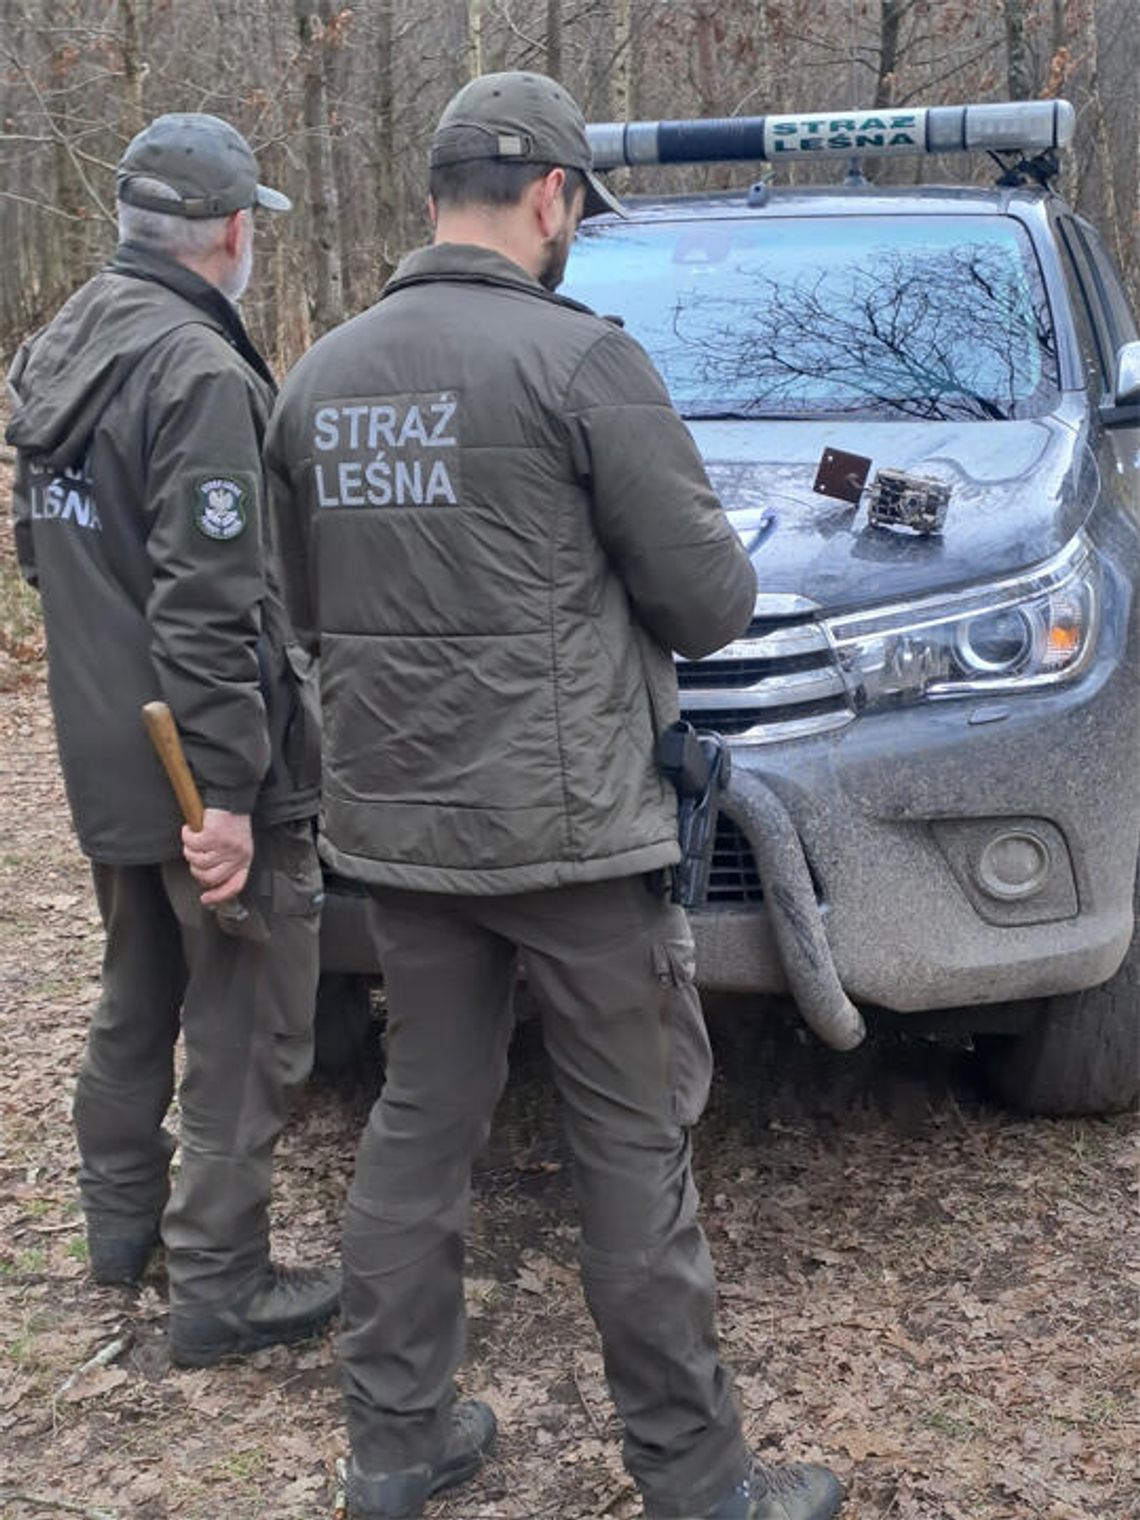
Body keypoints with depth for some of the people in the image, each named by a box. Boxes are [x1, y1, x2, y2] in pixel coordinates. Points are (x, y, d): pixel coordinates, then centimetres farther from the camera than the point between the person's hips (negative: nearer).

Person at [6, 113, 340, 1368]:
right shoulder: (200, 374, -20)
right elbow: (207, 607, -25)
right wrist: (228, 790, -24)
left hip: (102, 750, 9)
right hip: (202, 765, -9)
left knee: (138, 996, 24)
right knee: (246, 1032, 3)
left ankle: (120, 1218, 37)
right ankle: (219, 1290, 10)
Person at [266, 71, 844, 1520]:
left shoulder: (320, 378, 7)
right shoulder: (583, 361, -13)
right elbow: (710, 603, -9)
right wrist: (610, 583, 12)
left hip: (395, 819, 6)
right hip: (567, 826, -6)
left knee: (419, 1121, 16)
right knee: (637, 1143, 4)